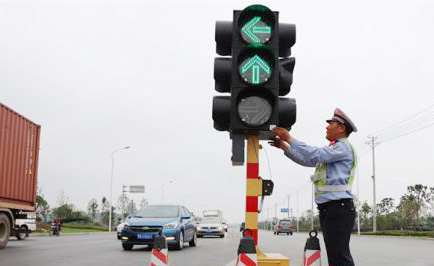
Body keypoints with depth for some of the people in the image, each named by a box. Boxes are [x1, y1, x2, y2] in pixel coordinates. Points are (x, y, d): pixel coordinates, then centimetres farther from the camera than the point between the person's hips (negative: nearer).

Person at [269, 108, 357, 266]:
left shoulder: (344, 147, -5)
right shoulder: (333, 149, 28)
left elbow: (314, 155, -18)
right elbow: (307, 161, 29)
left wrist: (289, 138, -12)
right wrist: (284, 146, 22)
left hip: (339, 207, -10)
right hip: (327, 209, 10)